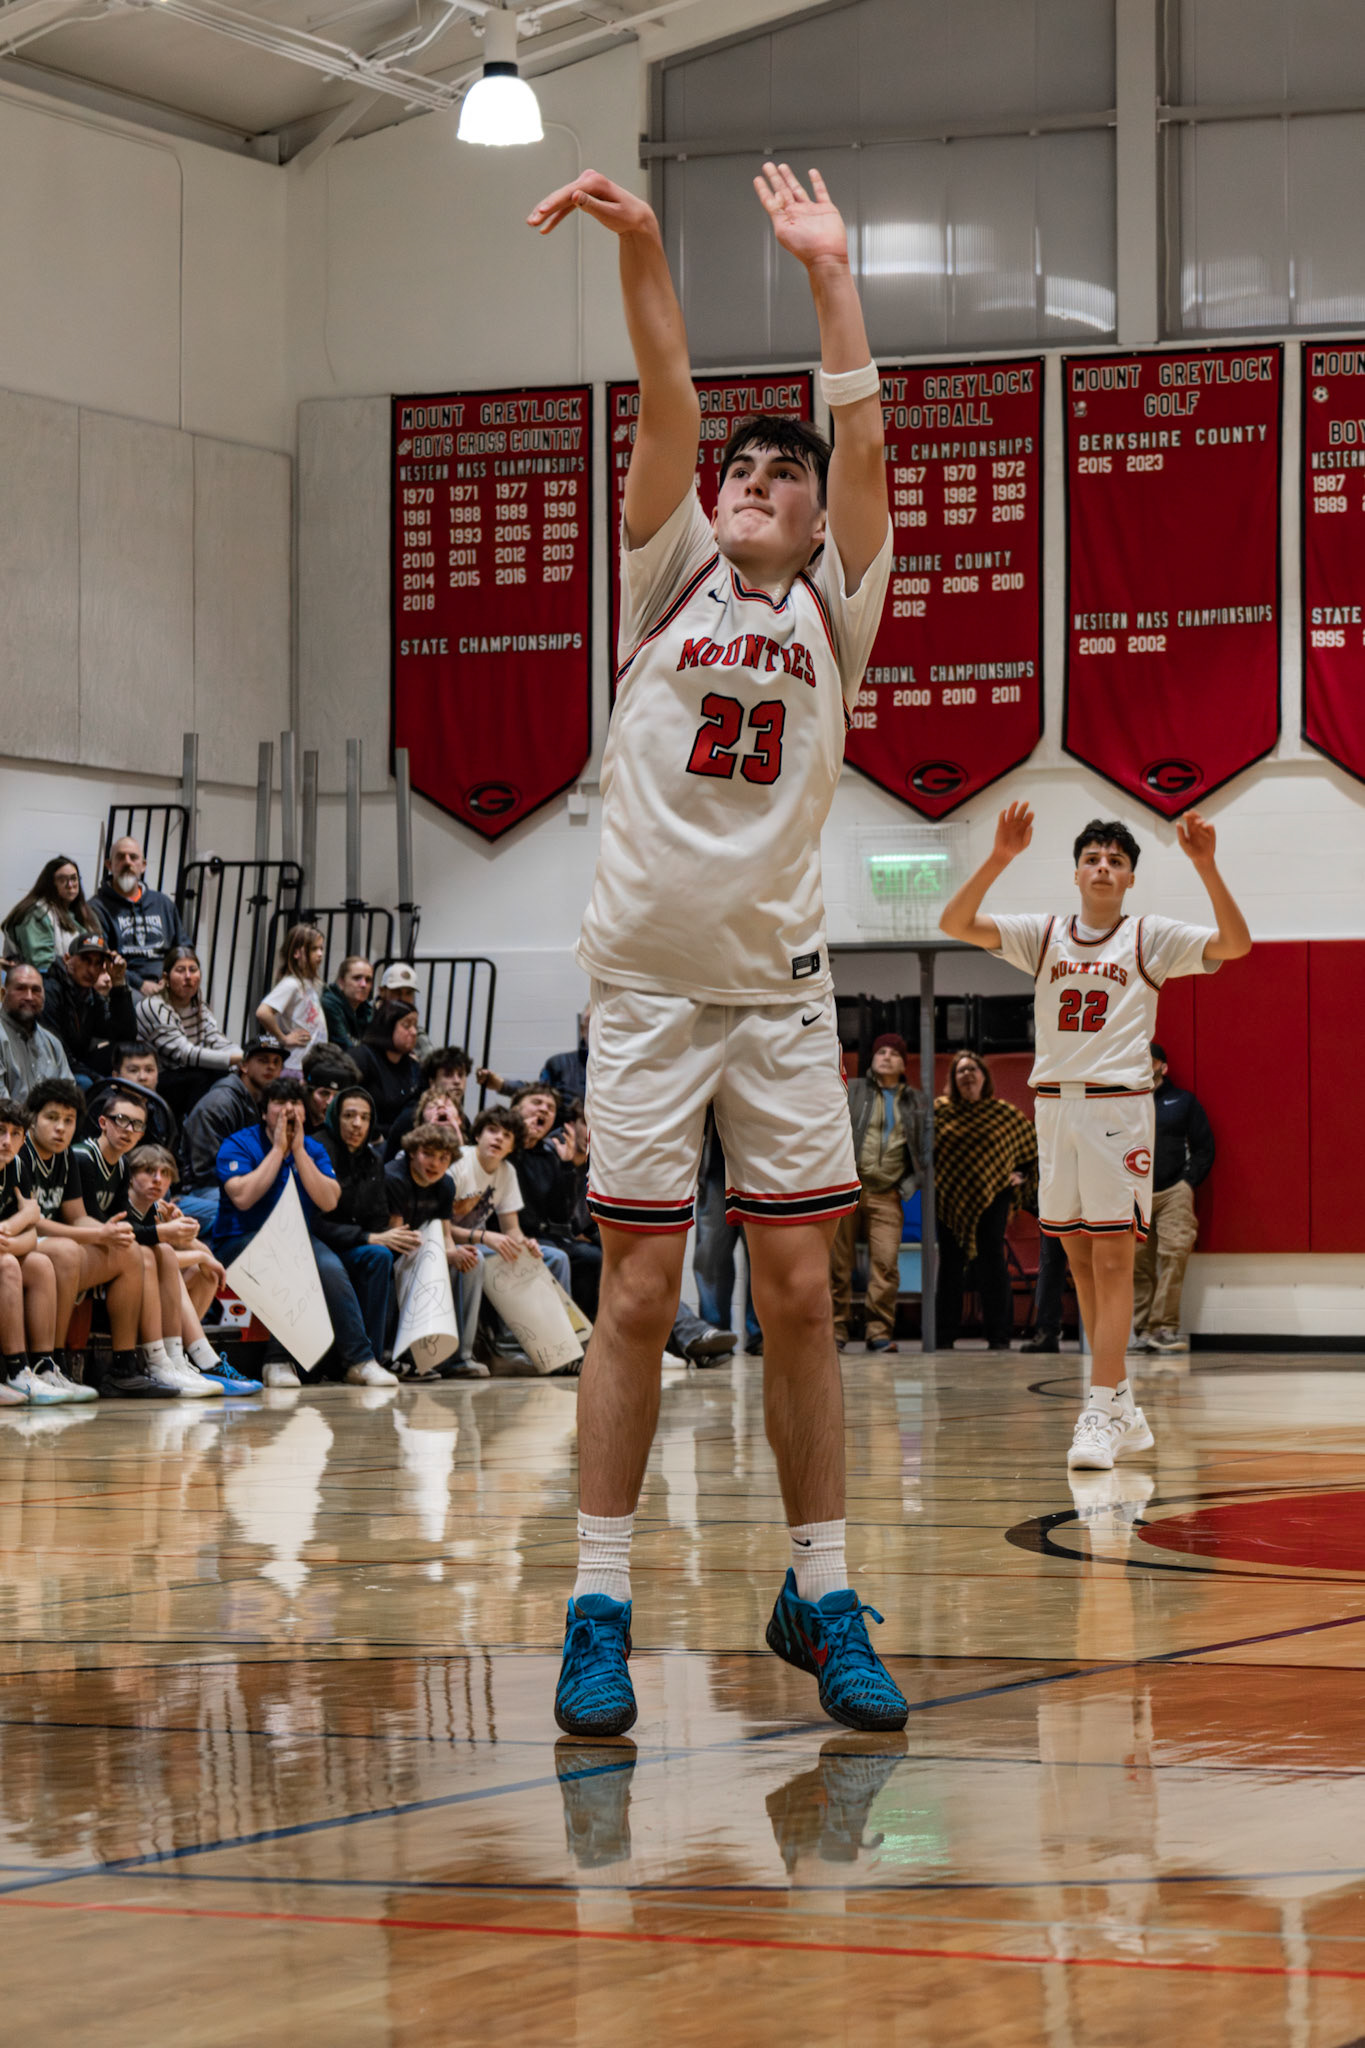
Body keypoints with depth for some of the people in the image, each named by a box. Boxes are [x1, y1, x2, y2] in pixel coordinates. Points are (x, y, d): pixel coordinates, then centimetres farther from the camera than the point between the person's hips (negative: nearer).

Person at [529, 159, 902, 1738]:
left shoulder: (833, 609, 9)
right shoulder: (669, 582, 7)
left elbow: (865, 440, -2)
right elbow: (666, 408, -5)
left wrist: (830, 273, -6)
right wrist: (639, 246, -16)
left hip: (781, 985, 1)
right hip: (646, 983, -1)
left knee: (798, 1293, 1)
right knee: (639, 1296, -3)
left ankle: (820, 1598, 9)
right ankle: (599, 1608, 2)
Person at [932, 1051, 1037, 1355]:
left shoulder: (1005, 1113, 4)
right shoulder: (940, 1111, 5)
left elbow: (1031, 1143, 12)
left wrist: (1021, 1176, 2)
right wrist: (929, 1179, 2)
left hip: (992, 1196, -1)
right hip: (950, 1197, 1)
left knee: (992, 1263, -4)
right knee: (950, 1264, 5)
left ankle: (999, 1337, -1)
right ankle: (944, 1337, 9)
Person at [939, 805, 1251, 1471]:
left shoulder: (1151, 939, 3)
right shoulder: (1043, 935, 9)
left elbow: (1236, 944, -10)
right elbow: (955, 923, -2)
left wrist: (1205, 866, -22)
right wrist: (1000, 858, -15)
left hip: (1118, 1107, -4)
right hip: (1054, 1103, 4)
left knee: (1112, 1262, -9)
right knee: (1081, 1262, 8)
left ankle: (1100, 1415, -13)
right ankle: (1124, 1410, 17)